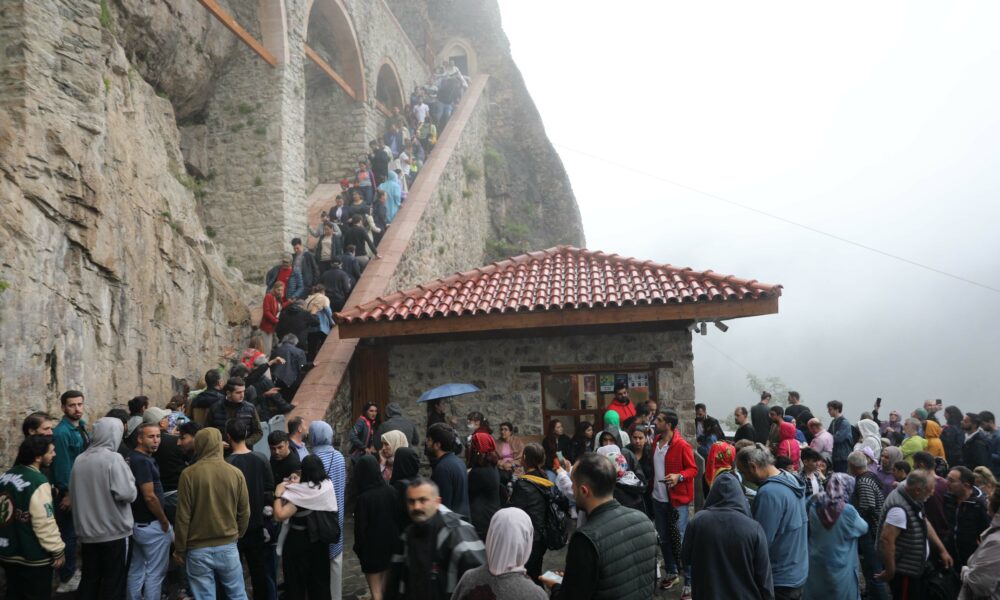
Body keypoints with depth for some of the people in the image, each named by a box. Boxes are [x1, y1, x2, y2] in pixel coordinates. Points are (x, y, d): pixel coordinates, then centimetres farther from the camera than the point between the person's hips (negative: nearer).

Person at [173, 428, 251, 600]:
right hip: (228, 547, 2)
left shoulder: (189, 474, -10)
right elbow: (244, 512, 4)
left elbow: (183, 516, -8)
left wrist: (179, 549, 3)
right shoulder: (236, 473, -3)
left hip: (198, 549, -2)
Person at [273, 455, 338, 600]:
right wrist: (299, 484, 6)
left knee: (296, 583, 10)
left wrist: (278, 494, -18)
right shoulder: (328, 485, -6)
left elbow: (279, 516, -28)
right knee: (320, 581, 20)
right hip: (320, 541, 6)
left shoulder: (302, 492, -24)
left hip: (299, 543, -6)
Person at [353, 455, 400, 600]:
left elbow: (360, 528, -15)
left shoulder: (364, 498, -22)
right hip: (391, 545, 5)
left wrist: (358, 550, 0)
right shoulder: (391, 492, -9)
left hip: (372, 548, -5)